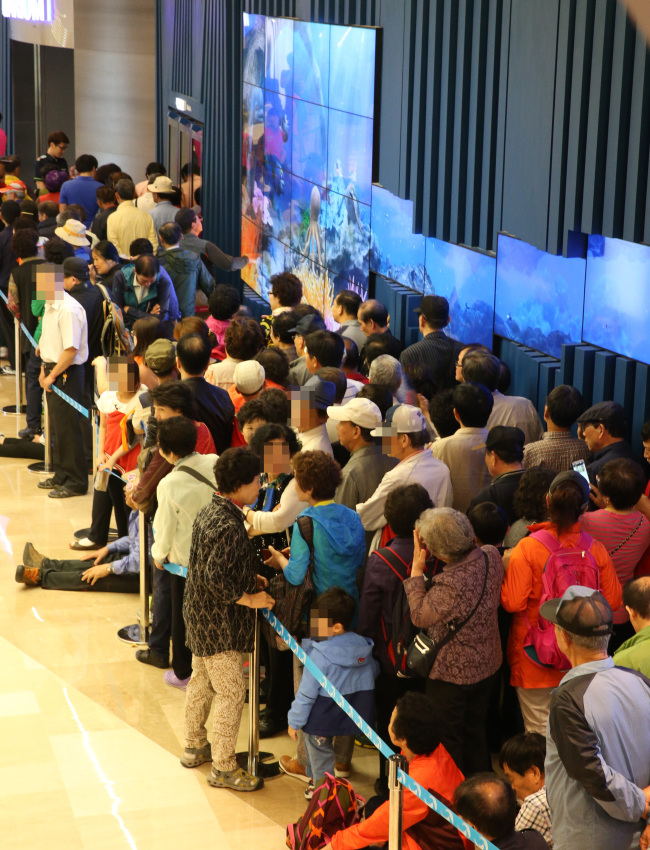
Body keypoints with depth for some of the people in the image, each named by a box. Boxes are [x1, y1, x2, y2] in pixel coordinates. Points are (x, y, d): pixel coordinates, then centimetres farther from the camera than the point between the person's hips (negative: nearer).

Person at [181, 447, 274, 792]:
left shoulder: (210, 511, 5)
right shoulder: (228, 526, -26)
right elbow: (215, 578, -30)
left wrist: (249, 578, 11)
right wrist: (248, 598, -19)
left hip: (200, 617, 10)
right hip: (218, 624, -10)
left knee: (201, 681, 23)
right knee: (231, 692, -1)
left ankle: (194, 746, 38)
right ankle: (223, 767, 8)